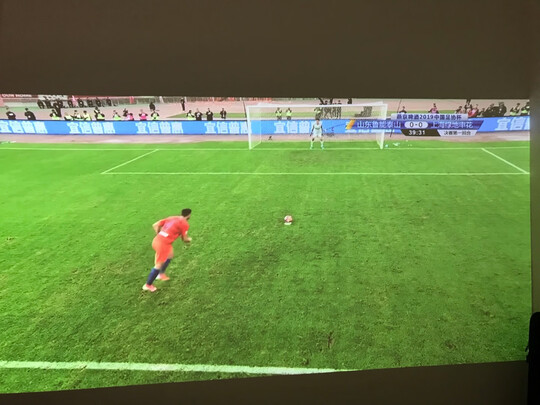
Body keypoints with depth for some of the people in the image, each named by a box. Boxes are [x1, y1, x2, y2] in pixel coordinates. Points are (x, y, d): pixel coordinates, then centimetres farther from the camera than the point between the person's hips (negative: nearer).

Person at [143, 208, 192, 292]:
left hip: (157, 240, 8)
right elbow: (184, 239, -1)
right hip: (163, 244, -8)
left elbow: (155, 225, 12)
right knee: (159, 265, 5)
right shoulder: (185, 224, -3)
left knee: (170, 255, 29)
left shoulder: (172, 218, 15)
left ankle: (161, 274, 36)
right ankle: (148, 285, 16)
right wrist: (189, 239, 21)